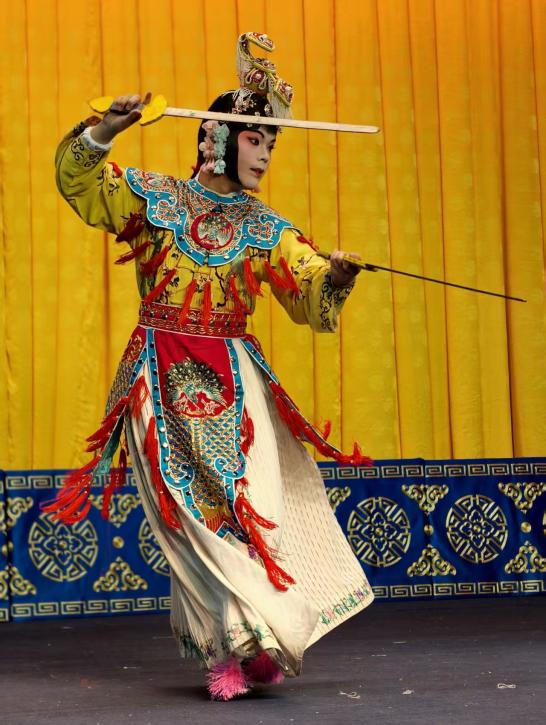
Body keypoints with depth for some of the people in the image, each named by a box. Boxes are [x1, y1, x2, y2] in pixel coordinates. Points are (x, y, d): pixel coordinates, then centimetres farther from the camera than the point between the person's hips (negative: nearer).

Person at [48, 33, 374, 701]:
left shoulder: (265, 230, 11)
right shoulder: (153, 197, 6)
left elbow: (310, 292, 3)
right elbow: (79, 179, 1)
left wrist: (334, 277, -20)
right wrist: (103, 132, -18)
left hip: (234, 381, 3)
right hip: (164, 378, -2)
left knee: (246, 499, -9)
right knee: (198, 506, -8)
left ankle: (233, 644, 1)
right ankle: (242, 640, -5)